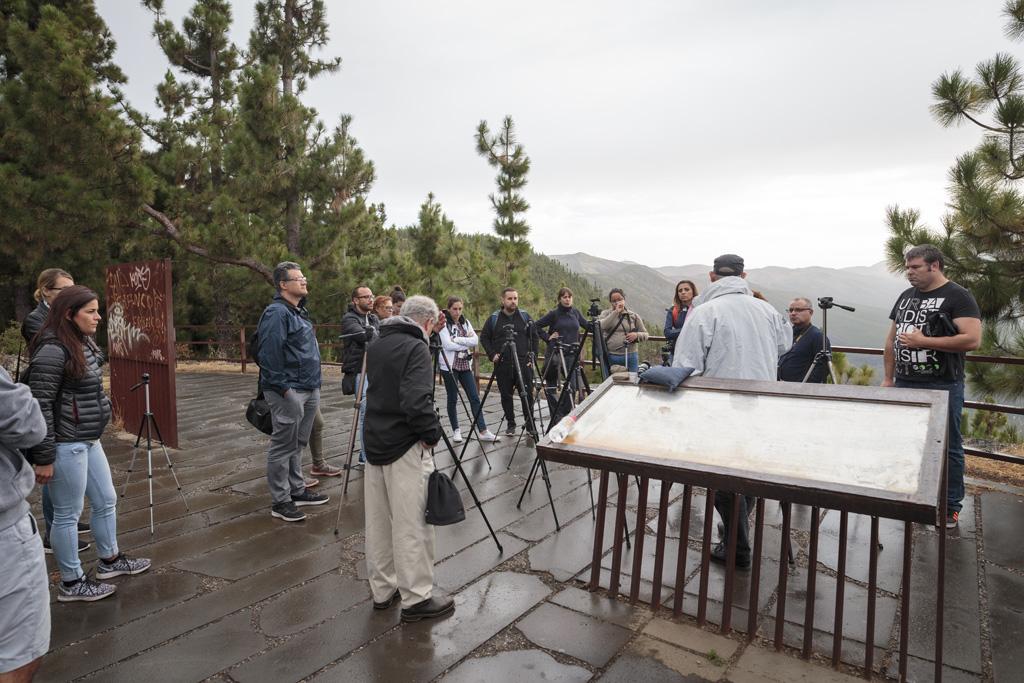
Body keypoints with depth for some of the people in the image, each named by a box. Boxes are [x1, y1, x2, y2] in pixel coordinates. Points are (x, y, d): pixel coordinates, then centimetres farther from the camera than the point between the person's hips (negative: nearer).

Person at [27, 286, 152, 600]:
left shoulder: (85, 344, 8)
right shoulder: (53, 350, -20)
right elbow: (40, 406, -20)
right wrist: (44, 457, -18)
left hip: (89, 441, 9)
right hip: (66, 445, -9)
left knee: (106, 501, 19)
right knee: (68, 514, 5)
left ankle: (110, 560, 38)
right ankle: (71, 583, 21)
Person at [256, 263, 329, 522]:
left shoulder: (299, 311, 17)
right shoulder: (277, 313, -14)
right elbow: (269, 353, -22)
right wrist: (283, 387, -21)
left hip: (309, 389, 10)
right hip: (288, 391, -10)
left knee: (298, 443, 18)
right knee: (283, 445, -1)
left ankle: (297, 490, 30)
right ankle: (280, 502, 8)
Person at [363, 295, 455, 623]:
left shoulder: (377, 345, 8)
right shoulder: (416, 348, -16)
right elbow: (416, 402, -27)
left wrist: (429, 336, 18)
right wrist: (432, 434, -11)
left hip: (375, 443, 9)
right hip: (405, 448, -8)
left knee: (378, 522, 16)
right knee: (411, 525, 2)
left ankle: (383, 590, 30)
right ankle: (416, 599, 14)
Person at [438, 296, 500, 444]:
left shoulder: (465, 322, 10)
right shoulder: (443, 324, -5)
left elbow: (475, 340, -3)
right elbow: (448, 345, -17)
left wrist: (457, 339, -14)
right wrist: (466, 343, -9)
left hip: (465, 365, 5)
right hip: (449, 365, -5)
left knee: (475, 397, 0)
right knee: (453, 399, 3)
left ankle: (482, 431, 2)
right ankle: (456, 431, 17)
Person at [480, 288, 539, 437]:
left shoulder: (525, 316, 5)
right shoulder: (494, 318, 3)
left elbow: (534, 337, 10)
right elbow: (484, 337, 10)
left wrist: (532, 356, 1)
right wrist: (492, 354, -1)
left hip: (524, 363, 0)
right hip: (502, 364, 0)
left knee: (528, 394, -2)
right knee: (506, 395, 6)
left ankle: (530, 424, 9)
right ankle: (510, 423, 20)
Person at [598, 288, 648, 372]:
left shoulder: (633, 316, 11)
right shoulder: (606, 314, 7)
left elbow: (645, 335, 14)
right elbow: (601, 326, -14)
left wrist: (636, 335, -9)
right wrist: (616, 312, -14)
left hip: (630, 357, 1)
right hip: (610, 358, -1)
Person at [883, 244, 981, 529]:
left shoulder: (958, 296, -6)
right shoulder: (906, 296, 13)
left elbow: (972, 339, -18)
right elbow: (891, 339, 17)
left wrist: (924, 341, -18)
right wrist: (888, 378, 13)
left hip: (942, 387, -6)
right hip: (905, 385, 6)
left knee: (948, 448, 3)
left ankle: (951, 507, 14)